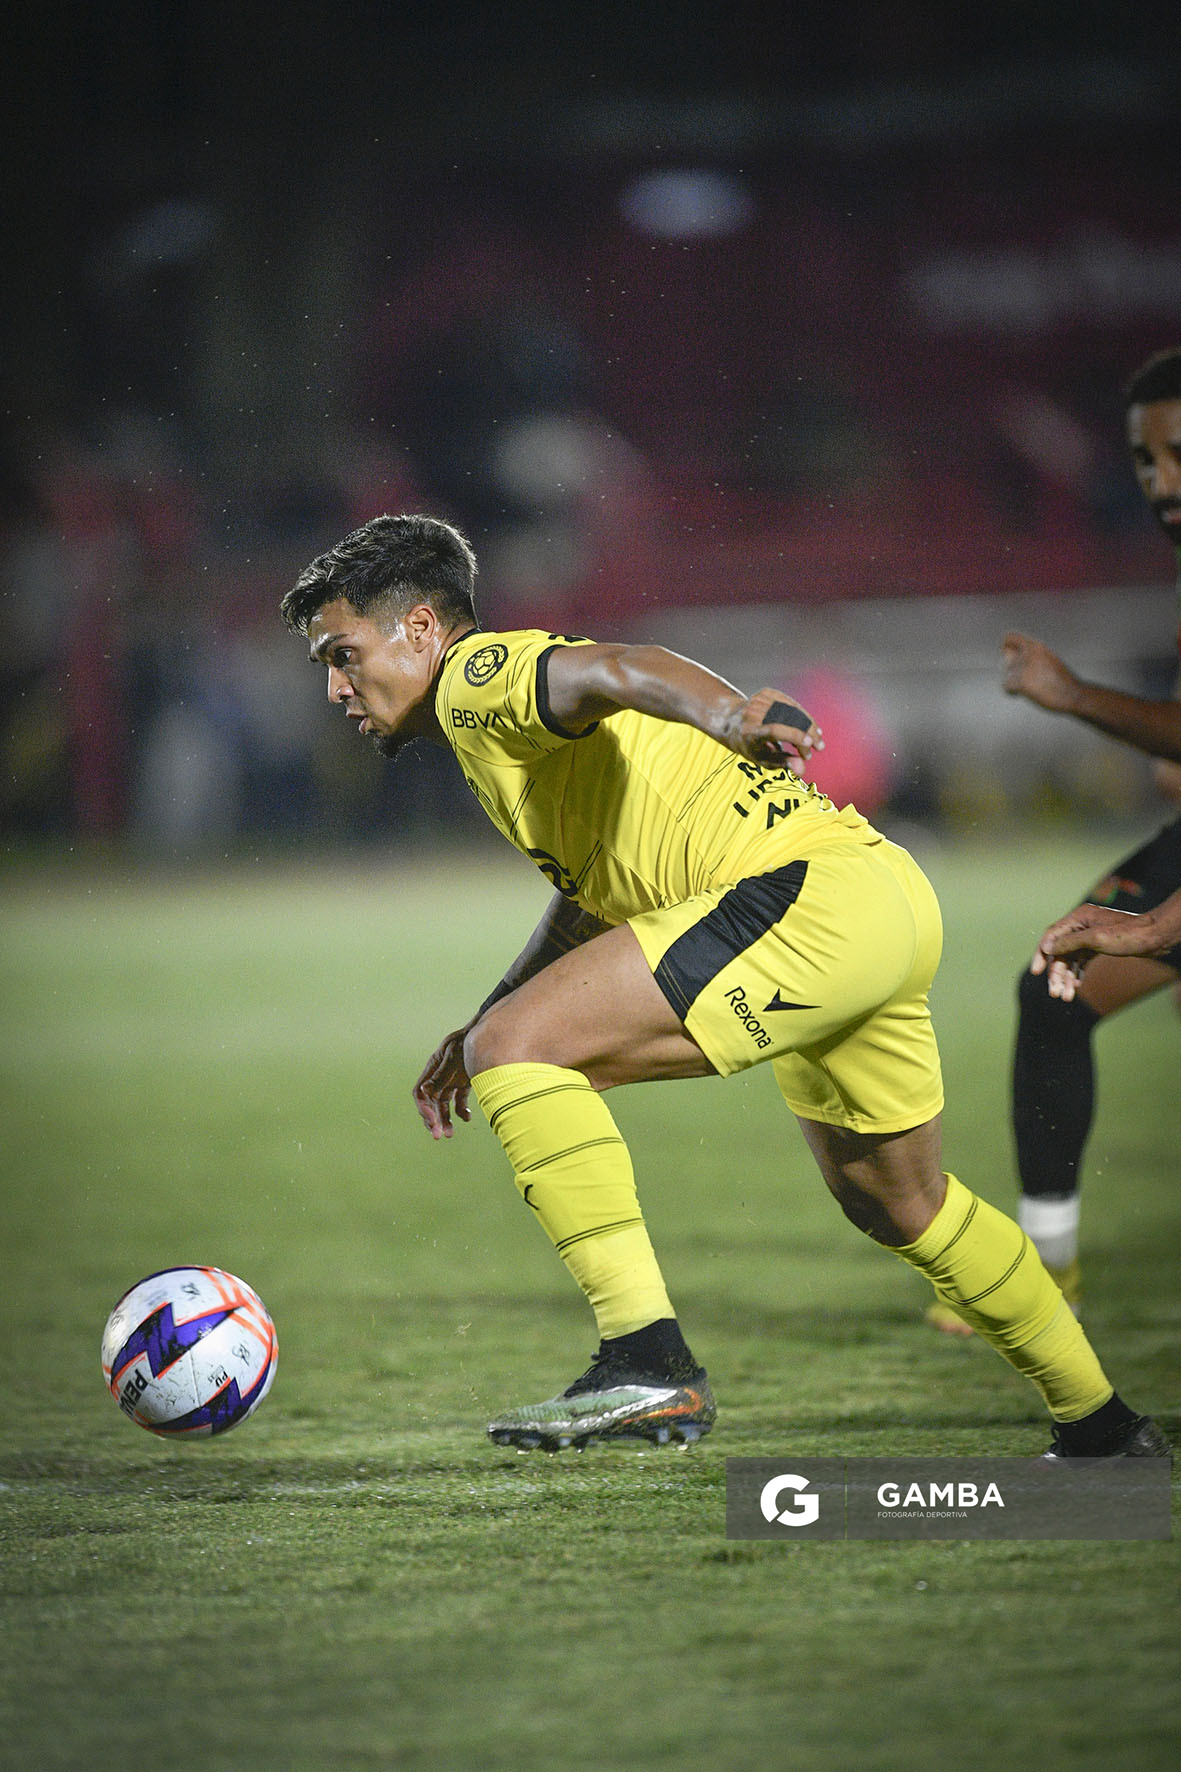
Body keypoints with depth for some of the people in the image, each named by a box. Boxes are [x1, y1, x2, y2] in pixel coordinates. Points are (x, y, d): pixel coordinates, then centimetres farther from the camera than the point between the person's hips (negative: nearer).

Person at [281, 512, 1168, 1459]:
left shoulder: (479, 674, -2)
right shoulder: (513, 732, 27)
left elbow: (613, 670, -25)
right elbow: (593, 887, 42)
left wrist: (723, 712, -44)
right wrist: (489, 1016, 38)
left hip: (809, 892, -11)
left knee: (517, 1050, -17)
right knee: (898, 1204, 29)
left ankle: (648, 1363, -23)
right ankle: (1102, 1423, 42)